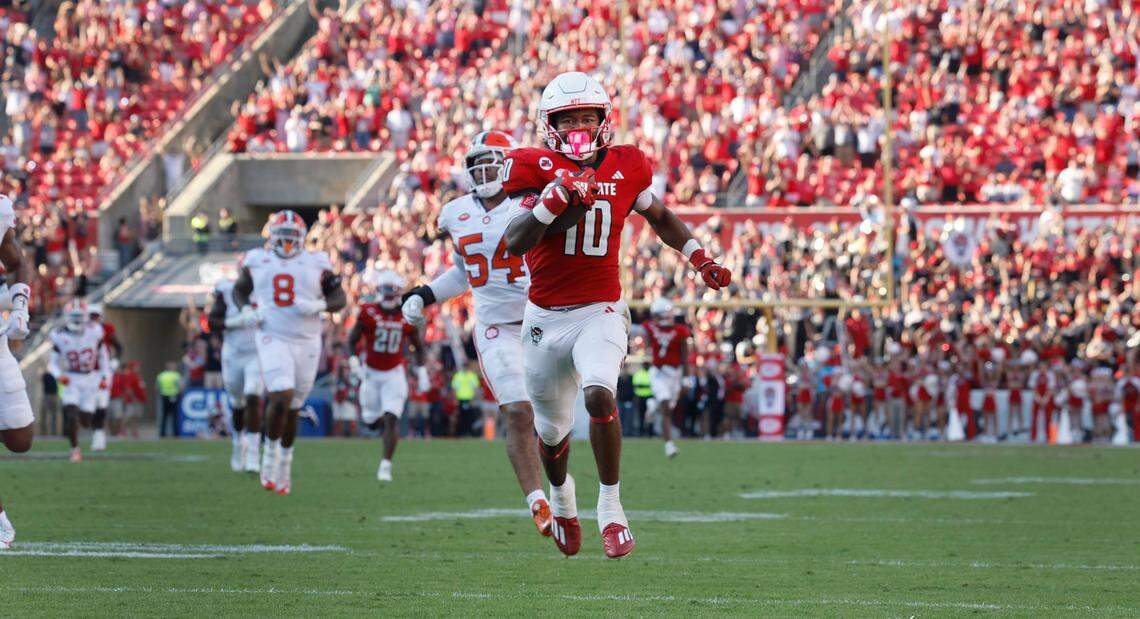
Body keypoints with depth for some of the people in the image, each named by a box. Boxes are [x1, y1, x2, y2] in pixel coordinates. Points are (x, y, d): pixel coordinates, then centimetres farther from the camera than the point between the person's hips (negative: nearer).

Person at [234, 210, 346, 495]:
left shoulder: (316, 263, 3)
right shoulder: (257, 262, 5)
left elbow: (339, 298, 6)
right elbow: (240, 289, 19)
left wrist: (319, 306, -14)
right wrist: (246, 311, -2)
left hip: (307, 343, 2)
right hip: (273, 340, -1)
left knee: (292, 408, 10)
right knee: (281, 399, -20)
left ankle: (285, 460, 29)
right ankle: (271, 450, 2)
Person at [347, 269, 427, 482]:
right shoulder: (368, 313, -9)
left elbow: (418, 347, 9)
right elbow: (352, 341, -1)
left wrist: (421, 371, 0)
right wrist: (354, 361, -15)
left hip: (394, 374, 0)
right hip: (371, 374, 1)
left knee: (391, 419, -13)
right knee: (371, 421, 7)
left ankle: (386, 465, -12)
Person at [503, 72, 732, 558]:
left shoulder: (626, 168, 0)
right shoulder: (536, 168, -8)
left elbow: (660, 216, 21)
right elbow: (514, 243, -19)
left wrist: (698, 258, 11)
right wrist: (552, 202, -32)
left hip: (601, 312, 0)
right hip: (545, 317, 0)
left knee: (599, 394, -29)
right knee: (552, 428, 15)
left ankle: (610, 506, -16)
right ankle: (560, 495, 48)